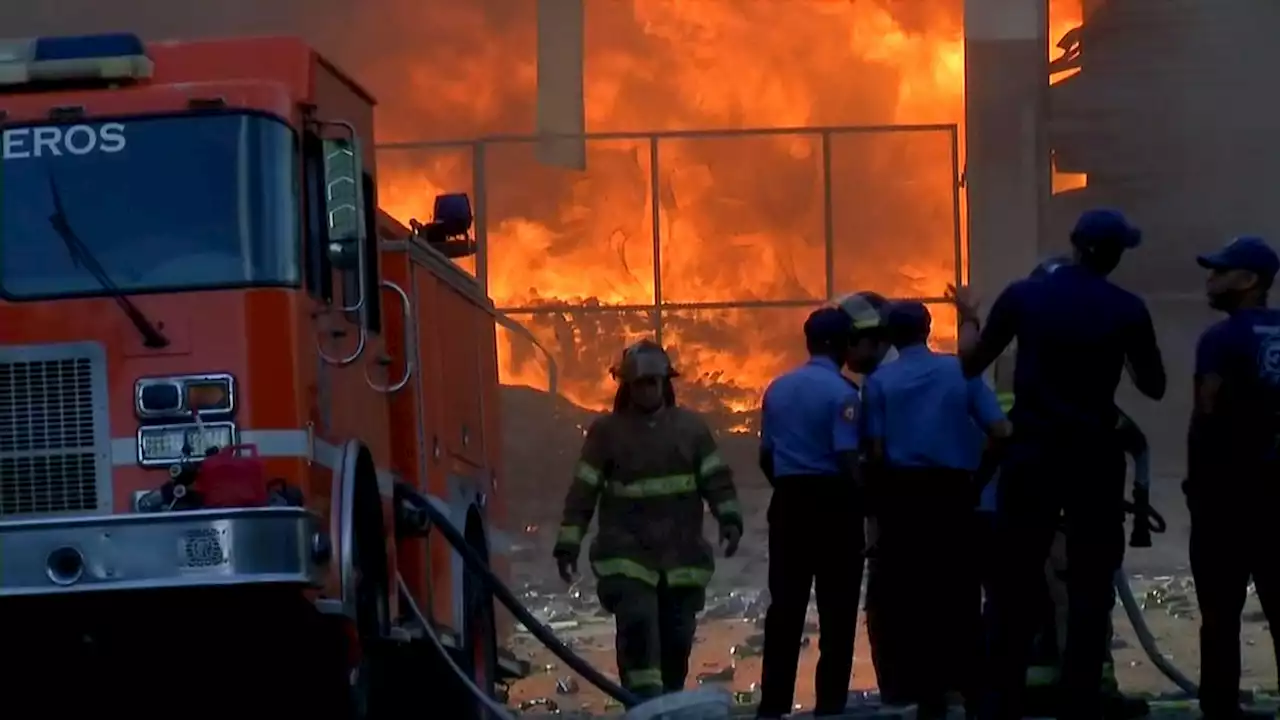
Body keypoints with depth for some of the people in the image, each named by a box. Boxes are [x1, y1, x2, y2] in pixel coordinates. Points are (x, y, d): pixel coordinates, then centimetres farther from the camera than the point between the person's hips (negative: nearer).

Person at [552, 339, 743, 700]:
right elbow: (583, 491, 1)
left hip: (681, 556, 3)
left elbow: (716, 479, 4)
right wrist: (568, 544, -5)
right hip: (627, 556, -3)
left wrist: (729, 519, -13)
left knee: (677, 637, 6)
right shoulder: (606, 431, 2)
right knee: (638, 625, -19)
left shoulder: (690, 426, 8)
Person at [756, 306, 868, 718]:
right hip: (833, 501, -6)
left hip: (788, 502, 6)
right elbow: (847, 459, -18)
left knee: (785, 605, 7)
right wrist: (869, 506, -11)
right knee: (837, 608, 1)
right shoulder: (841, 392, -11)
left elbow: (766, 456, 14)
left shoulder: (777, 389, 9)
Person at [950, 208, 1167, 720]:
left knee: (1014, 588, 5)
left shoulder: (1023, 295, 0)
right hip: (1095, 457, -1)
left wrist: (969, 319, 28)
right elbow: (1154, 387, 8)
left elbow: (971, 364, 9)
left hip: (1032, 454, 1)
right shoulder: (1127, 310, -2)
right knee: (1089, 590, 4)